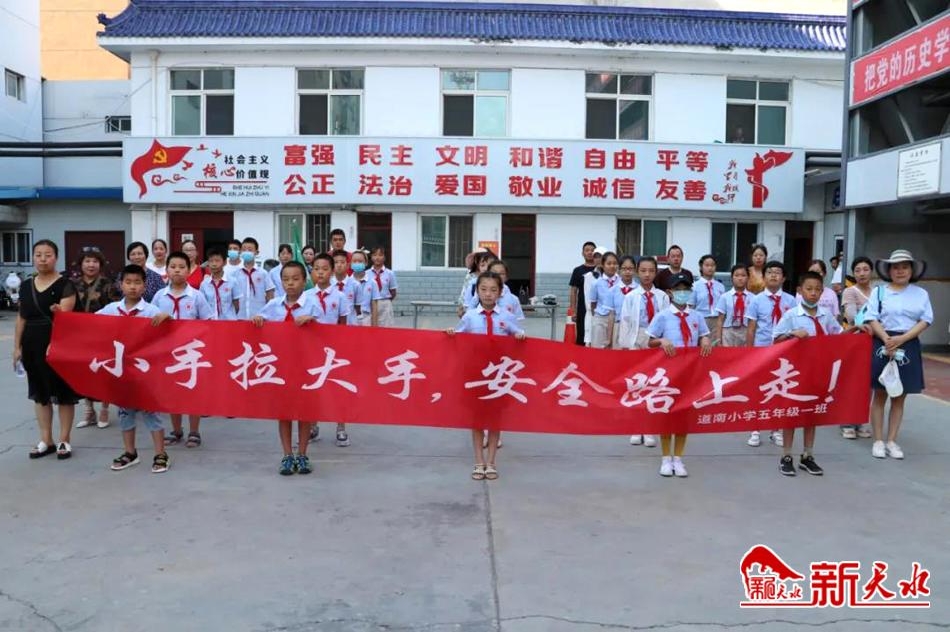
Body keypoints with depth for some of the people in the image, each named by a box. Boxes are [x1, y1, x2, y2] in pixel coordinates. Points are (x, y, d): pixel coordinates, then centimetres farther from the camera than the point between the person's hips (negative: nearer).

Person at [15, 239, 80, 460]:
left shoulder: (65, 285, -6)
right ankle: (46, 440, 22)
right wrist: (17, 346, 11)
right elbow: (21, 318, 13)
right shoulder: (27, 286, 10)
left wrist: (58, 312, -35)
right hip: (32, 347, 6)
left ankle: (64, 440, 12)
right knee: (40, 393, 12)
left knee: (63, 392, 2)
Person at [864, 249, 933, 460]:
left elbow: (925, 321, -1)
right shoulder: (879, 291, 2)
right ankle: (878, 441, 9)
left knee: (899, 397, 6)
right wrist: (887, 340, -19)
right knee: (880, 395, 2)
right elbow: (872, 319, -5)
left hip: (909, 346, 2)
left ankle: (892, 441, 14)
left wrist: (901, 339, -14)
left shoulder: (921, 293, 7)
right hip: (883, 345, -2)